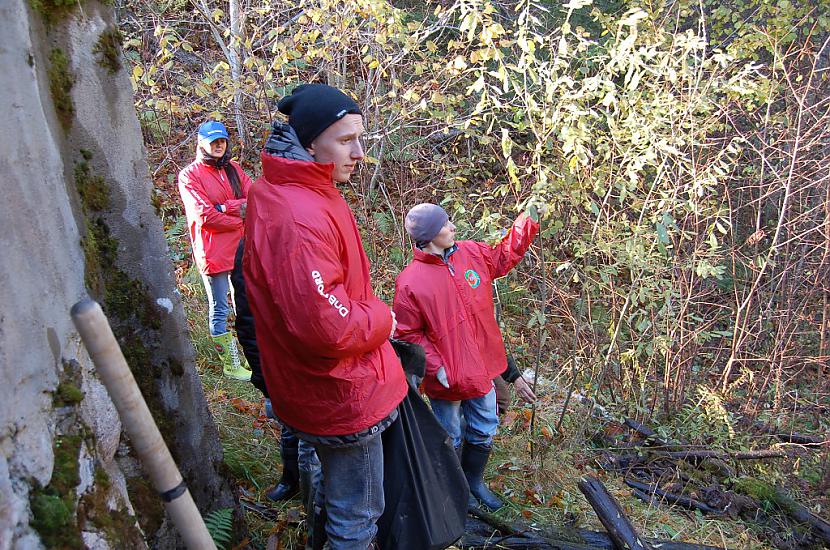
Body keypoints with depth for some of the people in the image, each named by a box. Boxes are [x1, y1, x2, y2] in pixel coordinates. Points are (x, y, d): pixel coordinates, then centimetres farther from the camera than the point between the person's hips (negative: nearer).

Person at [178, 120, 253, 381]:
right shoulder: (189, 174, -5)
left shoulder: (233, 169, 11)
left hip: (242, 247, 6)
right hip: (213, 250, -5)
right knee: (220, 310, 4)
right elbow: (205, 216, -16)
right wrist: (243, 220, -11)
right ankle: (231, 364, 14)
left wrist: (223, 207, -16)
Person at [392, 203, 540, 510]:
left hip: (481, 367, 6)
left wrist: (527, 221, 8)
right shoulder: (410, 282, -20)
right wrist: (436, 366, -18)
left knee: (484, 432, 21)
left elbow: (504, 257, 16)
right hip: (447, 378, -5)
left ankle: (475, 482, 46)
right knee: (452, 438, 15)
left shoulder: (471, 252, -3)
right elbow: (408, 333, -13)